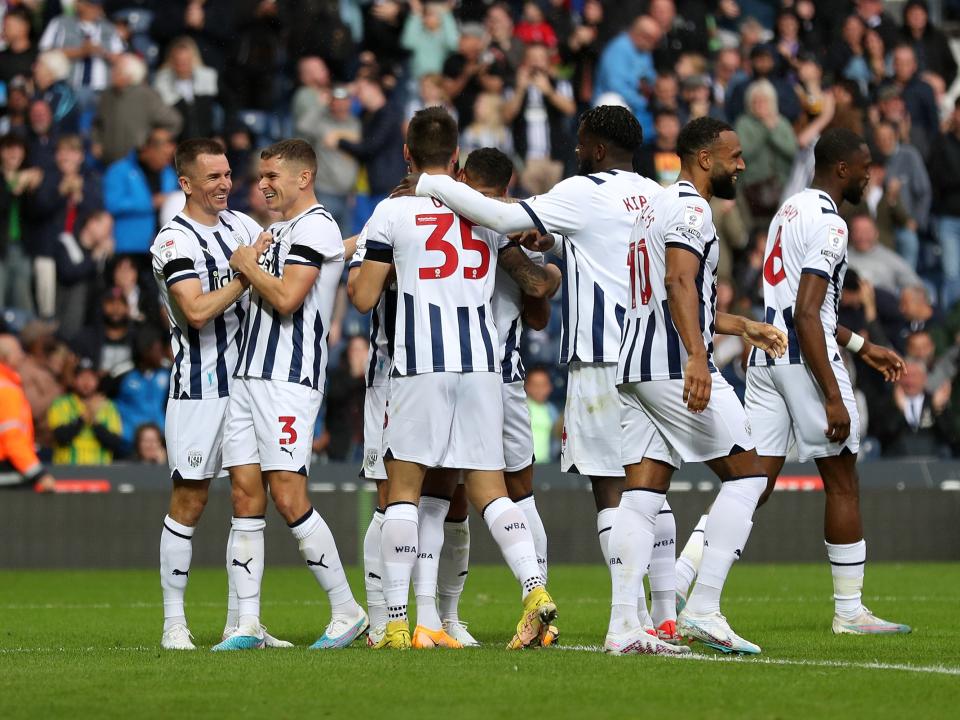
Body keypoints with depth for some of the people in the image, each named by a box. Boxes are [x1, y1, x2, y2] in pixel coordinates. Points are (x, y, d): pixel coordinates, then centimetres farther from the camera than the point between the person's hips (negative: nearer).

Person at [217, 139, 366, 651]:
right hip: (249, 376, 9)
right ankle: (247, 625, 3)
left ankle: (347, 610, -3)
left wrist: (248, 265, -5)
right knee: (246, 495, 3)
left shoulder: (314, 227, -8)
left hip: (288, 379, -9)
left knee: (288, 498, -12)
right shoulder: (279, 230, 22)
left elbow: (287, 298, -19)